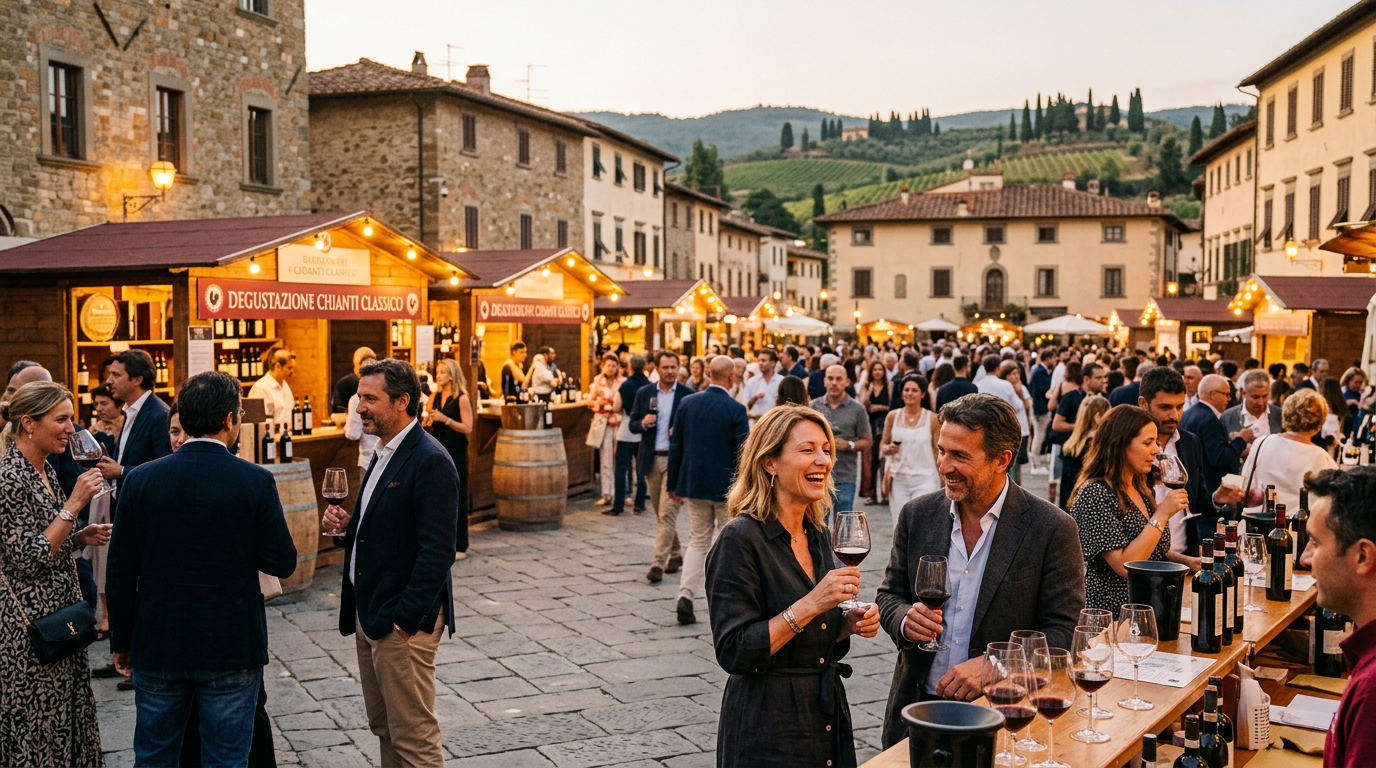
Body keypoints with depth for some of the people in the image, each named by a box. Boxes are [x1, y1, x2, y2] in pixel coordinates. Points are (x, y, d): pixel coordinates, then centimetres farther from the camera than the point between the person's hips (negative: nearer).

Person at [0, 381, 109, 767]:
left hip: (62, 611, 9)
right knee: (40, 723, 3)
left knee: (70, 714, 15)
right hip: (32, 621, -9)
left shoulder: (45, 470, 9)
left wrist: (81, 537, 1)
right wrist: (74, 504, -22)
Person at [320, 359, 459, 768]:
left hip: (402, 620, -10)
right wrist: (347, 526, 2)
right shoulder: (385, 453, 13)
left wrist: (407, 618, -22)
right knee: (384, 729, 18)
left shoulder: (430, 461, -17)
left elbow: (437, 550, -21)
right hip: (368, 612, 10)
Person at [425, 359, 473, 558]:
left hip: (456, 454, -6)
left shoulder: (461, 399, -9)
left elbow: (467, 428, -14)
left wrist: (445, 419, -20)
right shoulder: (437, 396, 9)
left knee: (457, 499, 0)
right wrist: (430, 420, -3)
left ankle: (460, 546, 8)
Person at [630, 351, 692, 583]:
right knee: (660, 513, 13)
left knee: (668, 512, -10)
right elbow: (632, 424, 8)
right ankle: (675, 555, 29)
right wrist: (643, 423, -13)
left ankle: (658, 563, -9)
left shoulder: (687, 395, -2)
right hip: (651, 459, 4)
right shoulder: (644, 393, 6)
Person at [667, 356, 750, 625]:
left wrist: (674, 484, 12)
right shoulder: (735, 409, -13)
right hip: (727, 487, -4)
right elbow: (743, 451, -12)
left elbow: (676, 446, 3)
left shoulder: (687, 403, -1)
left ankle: (685, 596, -1)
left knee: (697, 541, 13)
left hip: (694, 484, 4)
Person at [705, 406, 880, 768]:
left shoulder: (820, 536, 5)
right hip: (767, 733, -7)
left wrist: (851, 623, -3)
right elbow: (733, 652, -22)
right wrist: (809, 605, -26)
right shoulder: (740, 539, -18)